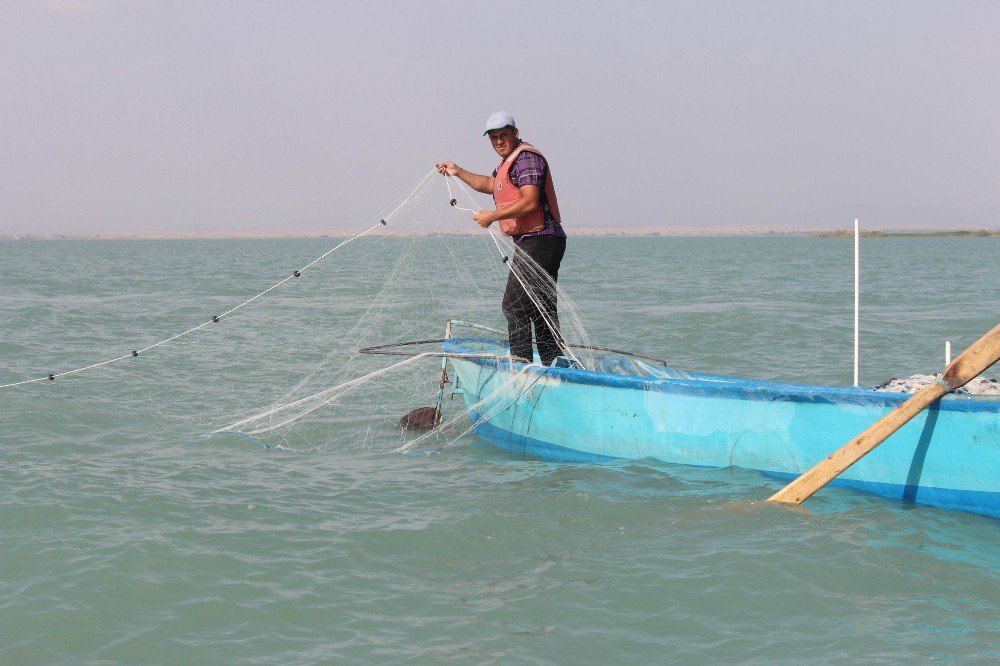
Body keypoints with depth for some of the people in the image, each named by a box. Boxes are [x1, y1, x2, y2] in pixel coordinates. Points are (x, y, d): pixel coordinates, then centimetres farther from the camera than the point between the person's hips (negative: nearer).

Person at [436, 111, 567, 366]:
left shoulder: (527, 158, -12)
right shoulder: (509, 162, 22)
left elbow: (530, 202, -23)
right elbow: (490, 184, 40)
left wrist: (493, 216, -16)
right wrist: (458, 172, 36)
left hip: (538, 241, -11)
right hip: (535, 243, 11)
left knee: (515, 304, -13)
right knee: (541, 308, 11)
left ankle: (521, 361, -14)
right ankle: (552, 362, 12)